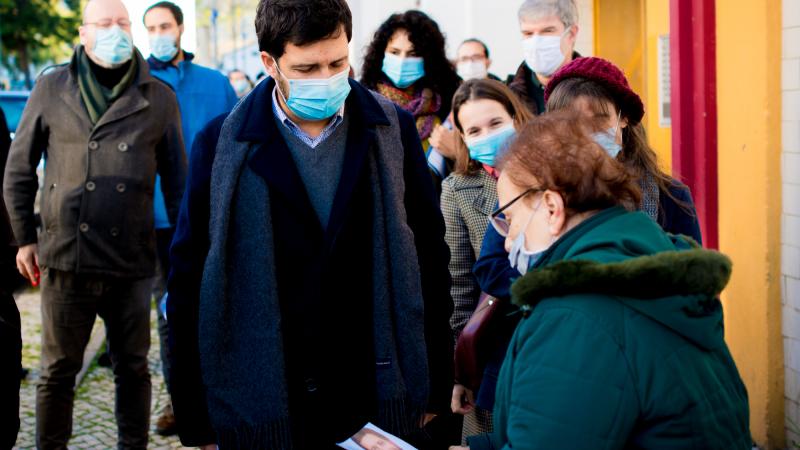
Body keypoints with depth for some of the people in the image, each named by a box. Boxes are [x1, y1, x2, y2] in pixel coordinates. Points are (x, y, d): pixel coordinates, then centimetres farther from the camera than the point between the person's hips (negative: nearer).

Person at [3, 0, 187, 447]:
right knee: (59, 371, 8)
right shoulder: (52, 89, 4)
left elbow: (176, 181, 11)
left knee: (133, 368, 10)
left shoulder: (159, 98, 5)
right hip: (66, 259, 0)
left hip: (132, 263, 1)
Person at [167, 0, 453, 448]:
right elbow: (189, 280, -1)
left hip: (379, 403, 1)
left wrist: (437, 388, 5)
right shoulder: (221, 143, -4)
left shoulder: (394, 130, 0)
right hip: (260, 408, -1)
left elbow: (429, 256, 5)